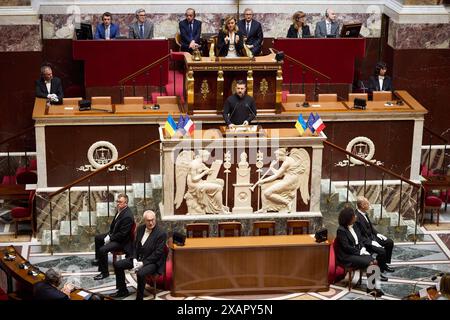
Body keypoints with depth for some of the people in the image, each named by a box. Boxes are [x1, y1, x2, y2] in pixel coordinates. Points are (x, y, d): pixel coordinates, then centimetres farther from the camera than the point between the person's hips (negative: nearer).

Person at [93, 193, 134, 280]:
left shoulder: (127, 216, -29)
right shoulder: (120, 210, -1)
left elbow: (122, 234, -27)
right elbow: (113, 225, 14)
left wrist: (110, 238, -19)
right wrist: (109, 234, 1)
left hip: (122, 241, -11)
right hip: (114, 234, 11)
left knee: (103, 249, -26)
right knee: (98, 238, 24)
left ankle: (104, 272, -11)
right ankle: (98, 259, 43)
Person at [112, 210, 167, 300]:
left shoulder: (161, 233, -17)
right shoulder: (140, 229, 3)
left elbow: (158, 253, -19)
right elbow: (136, 245, 11)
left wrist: (143, 263, -21)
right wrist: (135, 259, -5)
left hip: (153, 261, -7)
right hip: (139, 258, 7)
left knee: (140, 273, -35)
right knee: (117, 265, 2)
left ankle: (139, 297, -16)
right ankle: (123, 291, 16)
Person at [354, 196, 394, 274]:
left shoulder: (364, 213, 4)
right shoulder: (357, 217, -26)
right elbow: (362, 235, -25)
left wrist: (378, 234, 5)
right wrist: (372, 242, -24)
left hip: (371, 236, 10)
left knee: (390, 242, 10)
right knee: (382, 251, -25)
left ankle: (384, 264, 20)